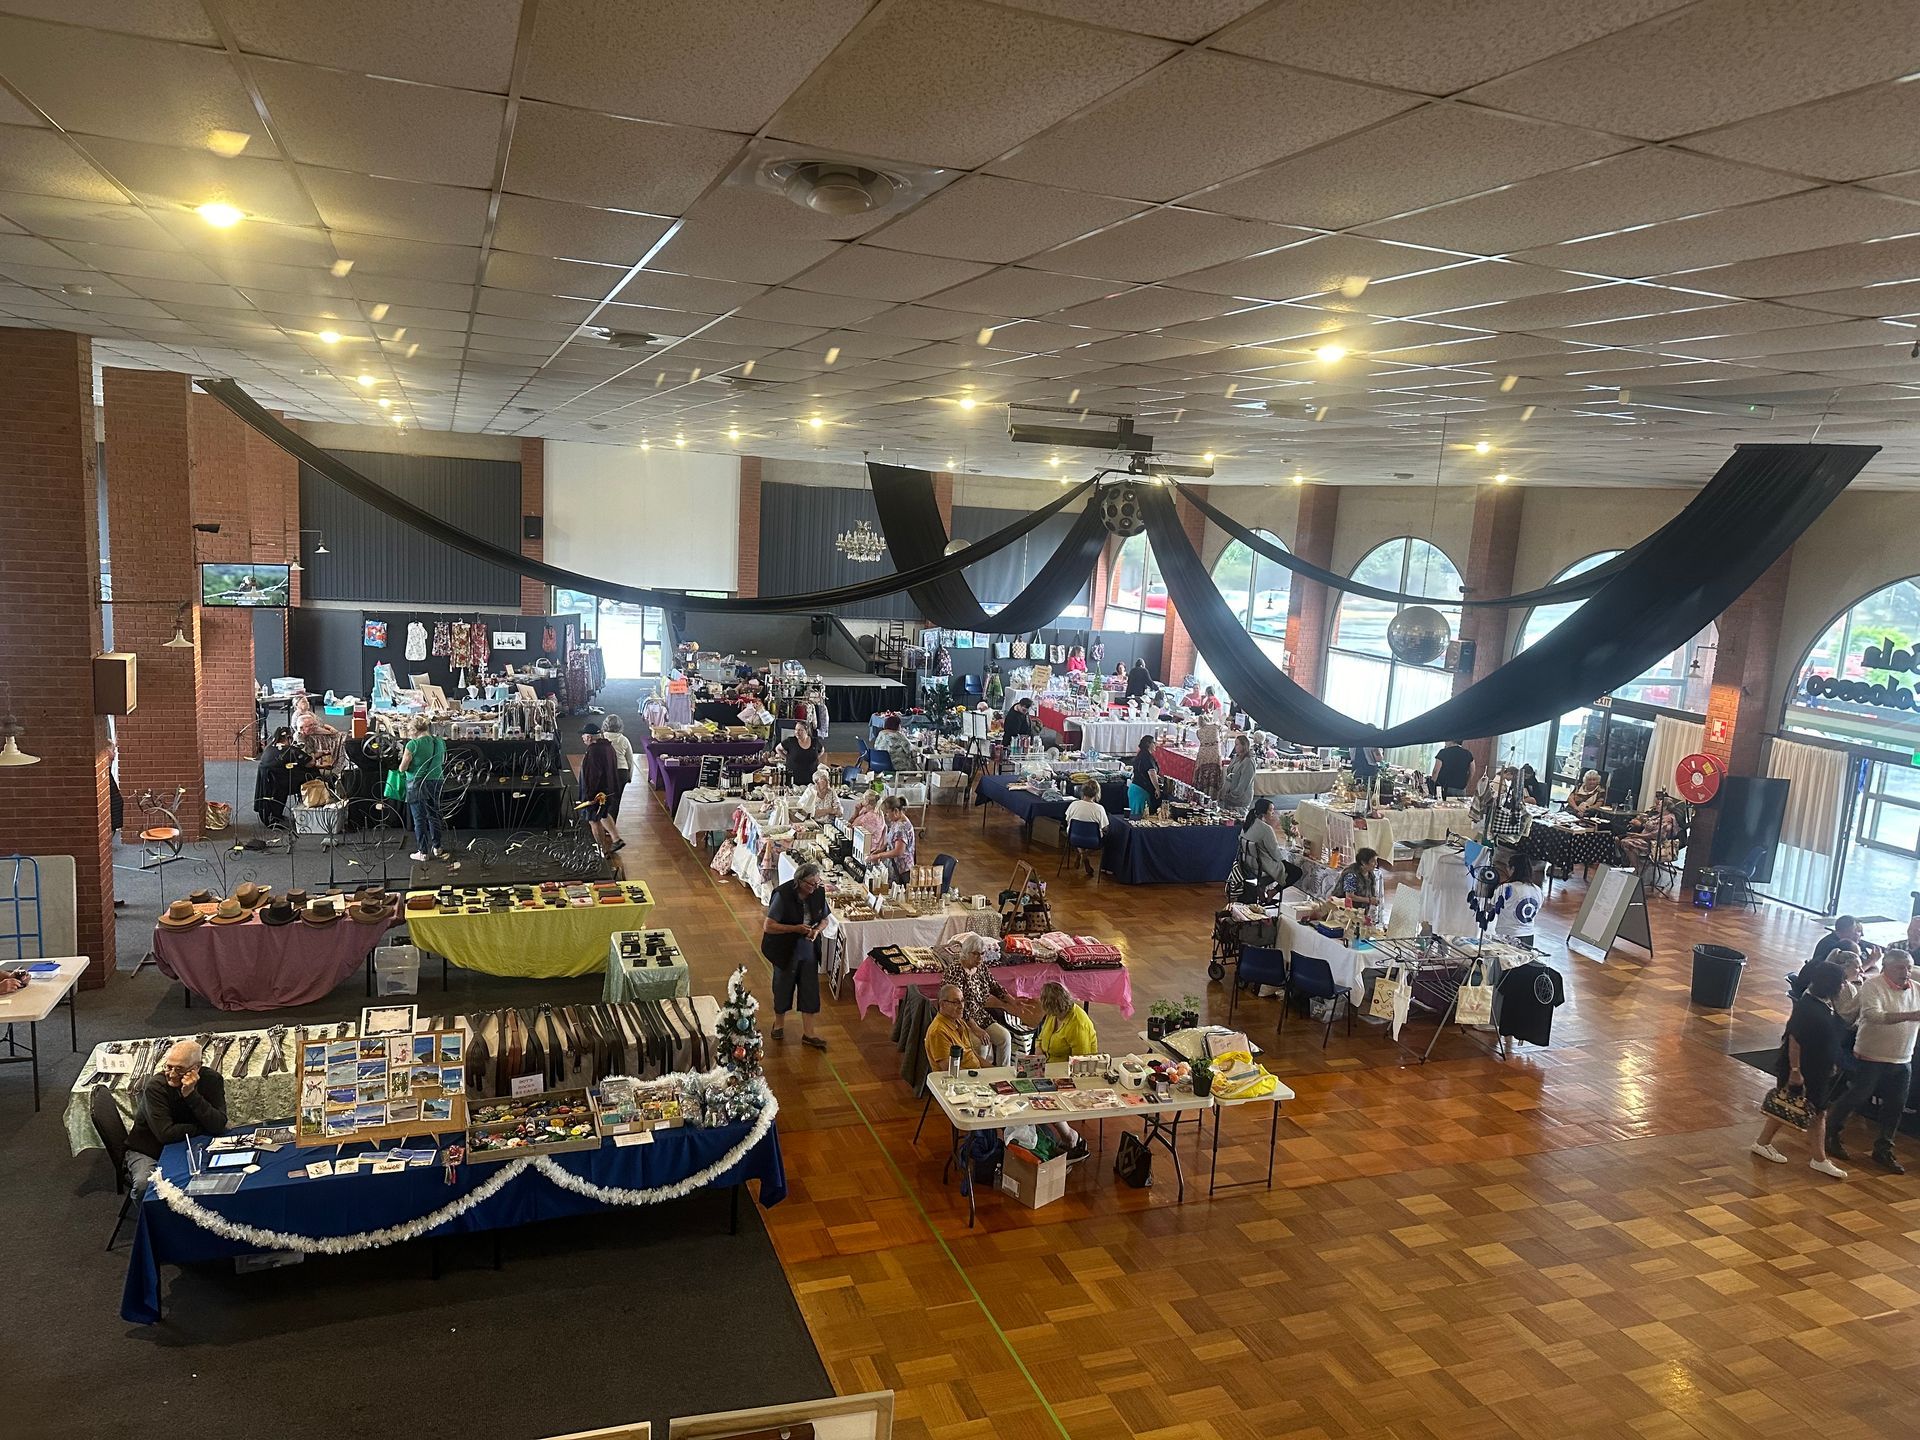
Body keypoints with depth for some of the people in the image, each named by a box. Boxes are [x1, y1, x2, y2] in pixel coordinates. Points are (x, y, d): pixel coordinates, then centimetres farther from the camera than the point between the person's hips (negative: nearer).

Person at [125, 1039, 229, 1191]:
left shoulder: (211, 1080, -13)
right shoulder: (155, 1086, -21)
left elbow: (218, 1126, -24)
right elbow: (165, 1133, -27)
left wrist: (191, 1094, -30)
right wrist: (203, 1128, -17)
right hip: (148, 1152, -2)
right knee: (145, 1184, -33)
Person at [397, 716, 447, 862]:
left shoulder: (413, 745, -16)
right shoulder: (440, 742, 0)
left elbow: (402, 768, -11)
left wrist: (404, 758, 9)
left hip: (417, 784, -5)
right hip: (436, 782, 5)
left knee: (419, 818, 5)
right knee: (434, 815, 18)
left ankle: (423, 852, 9)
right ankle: (436, 848, 26)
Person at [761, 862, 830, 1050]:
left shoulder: (819, 893, -9)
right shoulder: (783, 895, -24)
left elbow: (824, 920, 6)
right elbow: (768, 926, -22)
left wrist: (817, 930, -16)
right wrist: (796, 928, -28)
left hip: (809, 951, 4)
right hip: (786, 951, -4)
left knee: (810, 990, 7)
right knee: (783, 988, 15)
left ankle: (808, 1033, 19)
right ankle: (779, 1023, 40)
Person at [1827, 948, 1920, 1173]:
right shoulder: (1872, 985, -15)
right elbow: (1874, 1015, -29)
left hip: (1902, 1061, 6)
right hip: (1871, 1058, -6)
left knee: (1895, 1107, 11)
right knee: (1856, 1098, 1)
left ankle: (1883, 1150, 26)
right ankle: (1830, 1135, 19)